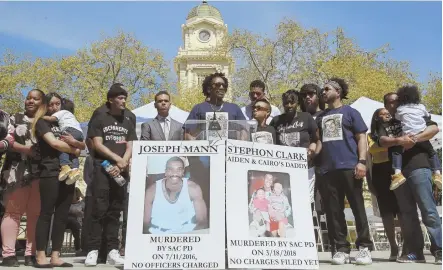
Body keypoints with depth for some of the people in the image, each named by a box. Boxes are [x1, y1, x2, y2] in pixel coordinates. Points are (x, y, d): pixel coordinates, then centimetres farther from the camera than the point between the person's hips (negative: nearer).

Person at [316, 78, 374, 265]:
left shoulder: (350, 112, 9)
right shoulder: (320, 117, 20)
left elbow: (361, 138, 2)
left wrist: (361, 161, -10)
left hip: (349, 167, -4)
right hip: (327, 170, 4)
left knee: (358, 207, -1)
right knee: (333, 211, 3)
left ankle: (364, 247, 6)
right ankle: (341, 249, 9)